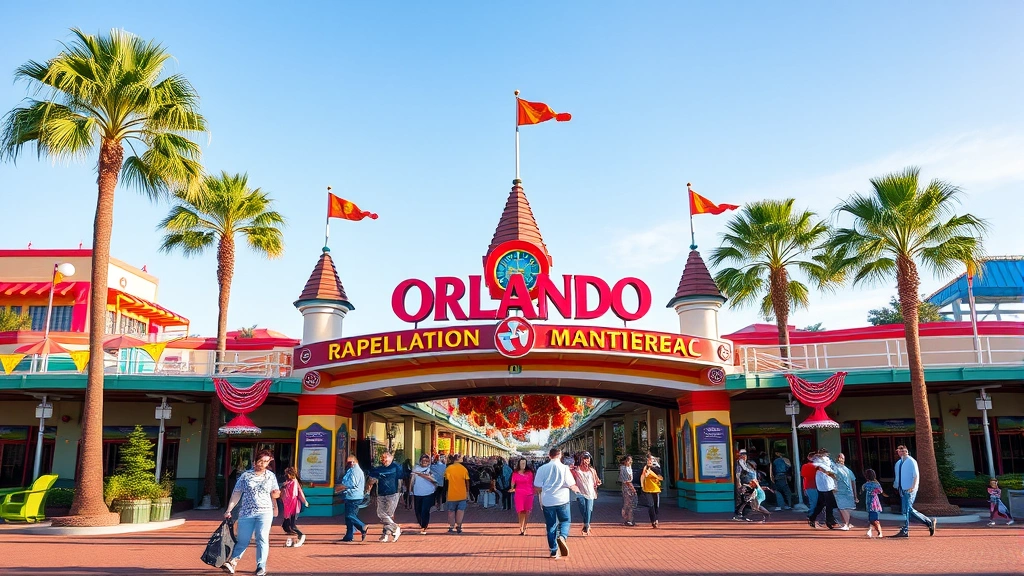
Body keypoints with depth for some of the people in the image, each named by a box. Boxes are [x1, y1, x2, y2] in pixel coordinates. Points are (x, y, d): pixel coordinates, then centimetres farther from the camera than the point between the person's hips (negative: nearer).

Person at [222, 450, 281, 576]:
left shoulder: (271, 476, 7)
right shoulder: (245, 475, 3)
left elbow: (274, 494, 14)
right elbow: (236, 494, 3)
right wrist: (229, 510, -1)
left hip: (265, 512, 0)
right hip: (246, 513, 0)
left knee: (262, 539, -5)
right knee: (242, 540, 3)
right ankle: (232, 562, 20)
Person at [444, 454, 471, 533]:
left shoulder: (448, 469, -3)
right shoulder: (464, 469, -6)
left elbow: (446, 480, 7)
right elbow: (467, 481, -2)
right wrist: (467, 492, 11)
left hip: (451, 494, 1)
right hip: (462, 494, -1)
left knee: (451, 511, 11)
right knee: (460, 510, 4)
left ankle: (451, 527, 12)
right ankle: (458, 526, -6)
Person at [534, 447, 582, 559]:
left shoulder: (542, 469, -1)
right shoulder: (564, 468, -6)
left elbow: (537, 488, 0)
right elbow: (572, 486, -3)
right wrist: (577, 490, 18)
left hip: (547, 502, 2)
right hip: (562, 500, -1)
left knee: (551, 526, 11)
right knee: (565, 521, 16)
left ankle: (554, 551, 12)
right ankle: (562, 537, -12)